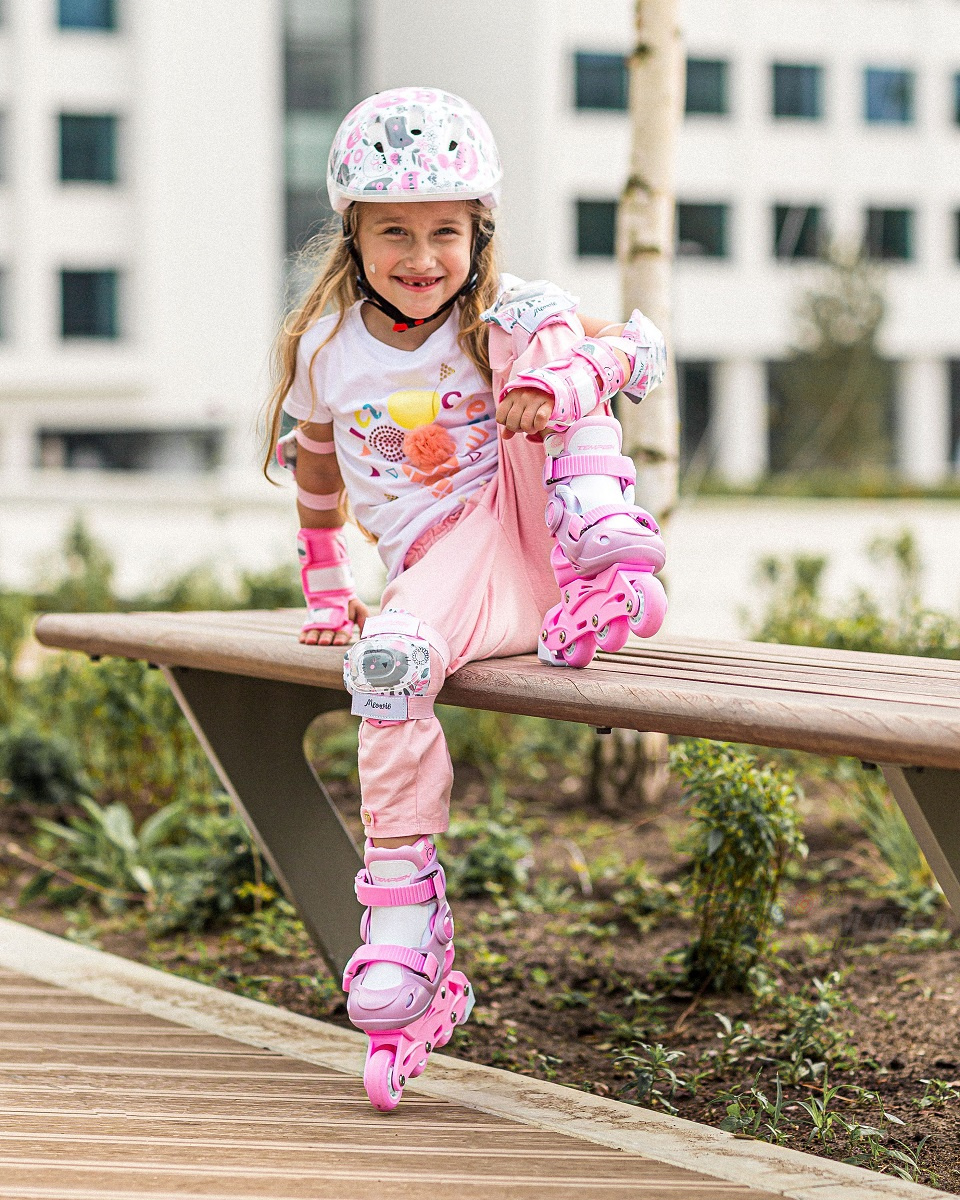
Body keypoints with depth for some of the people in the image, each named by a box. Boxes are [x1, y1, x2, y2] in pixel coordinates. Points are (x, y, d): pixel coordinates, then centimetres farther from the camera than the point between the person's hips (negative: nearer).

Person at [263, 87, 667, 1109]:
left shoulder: (504, 314, -1)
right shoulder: (325, 347, 6)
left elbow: (638, 347, -14)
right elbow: (317, 473, 22)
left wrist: (557, 381, -35)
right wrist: (326, 595, 21)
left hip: (529, 528, 0)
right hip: (442, 563, 0)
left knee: (548, 361, -20)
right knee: (388, 661, -35)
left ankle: (612, 571, -31)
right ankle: (405, 947, -30)